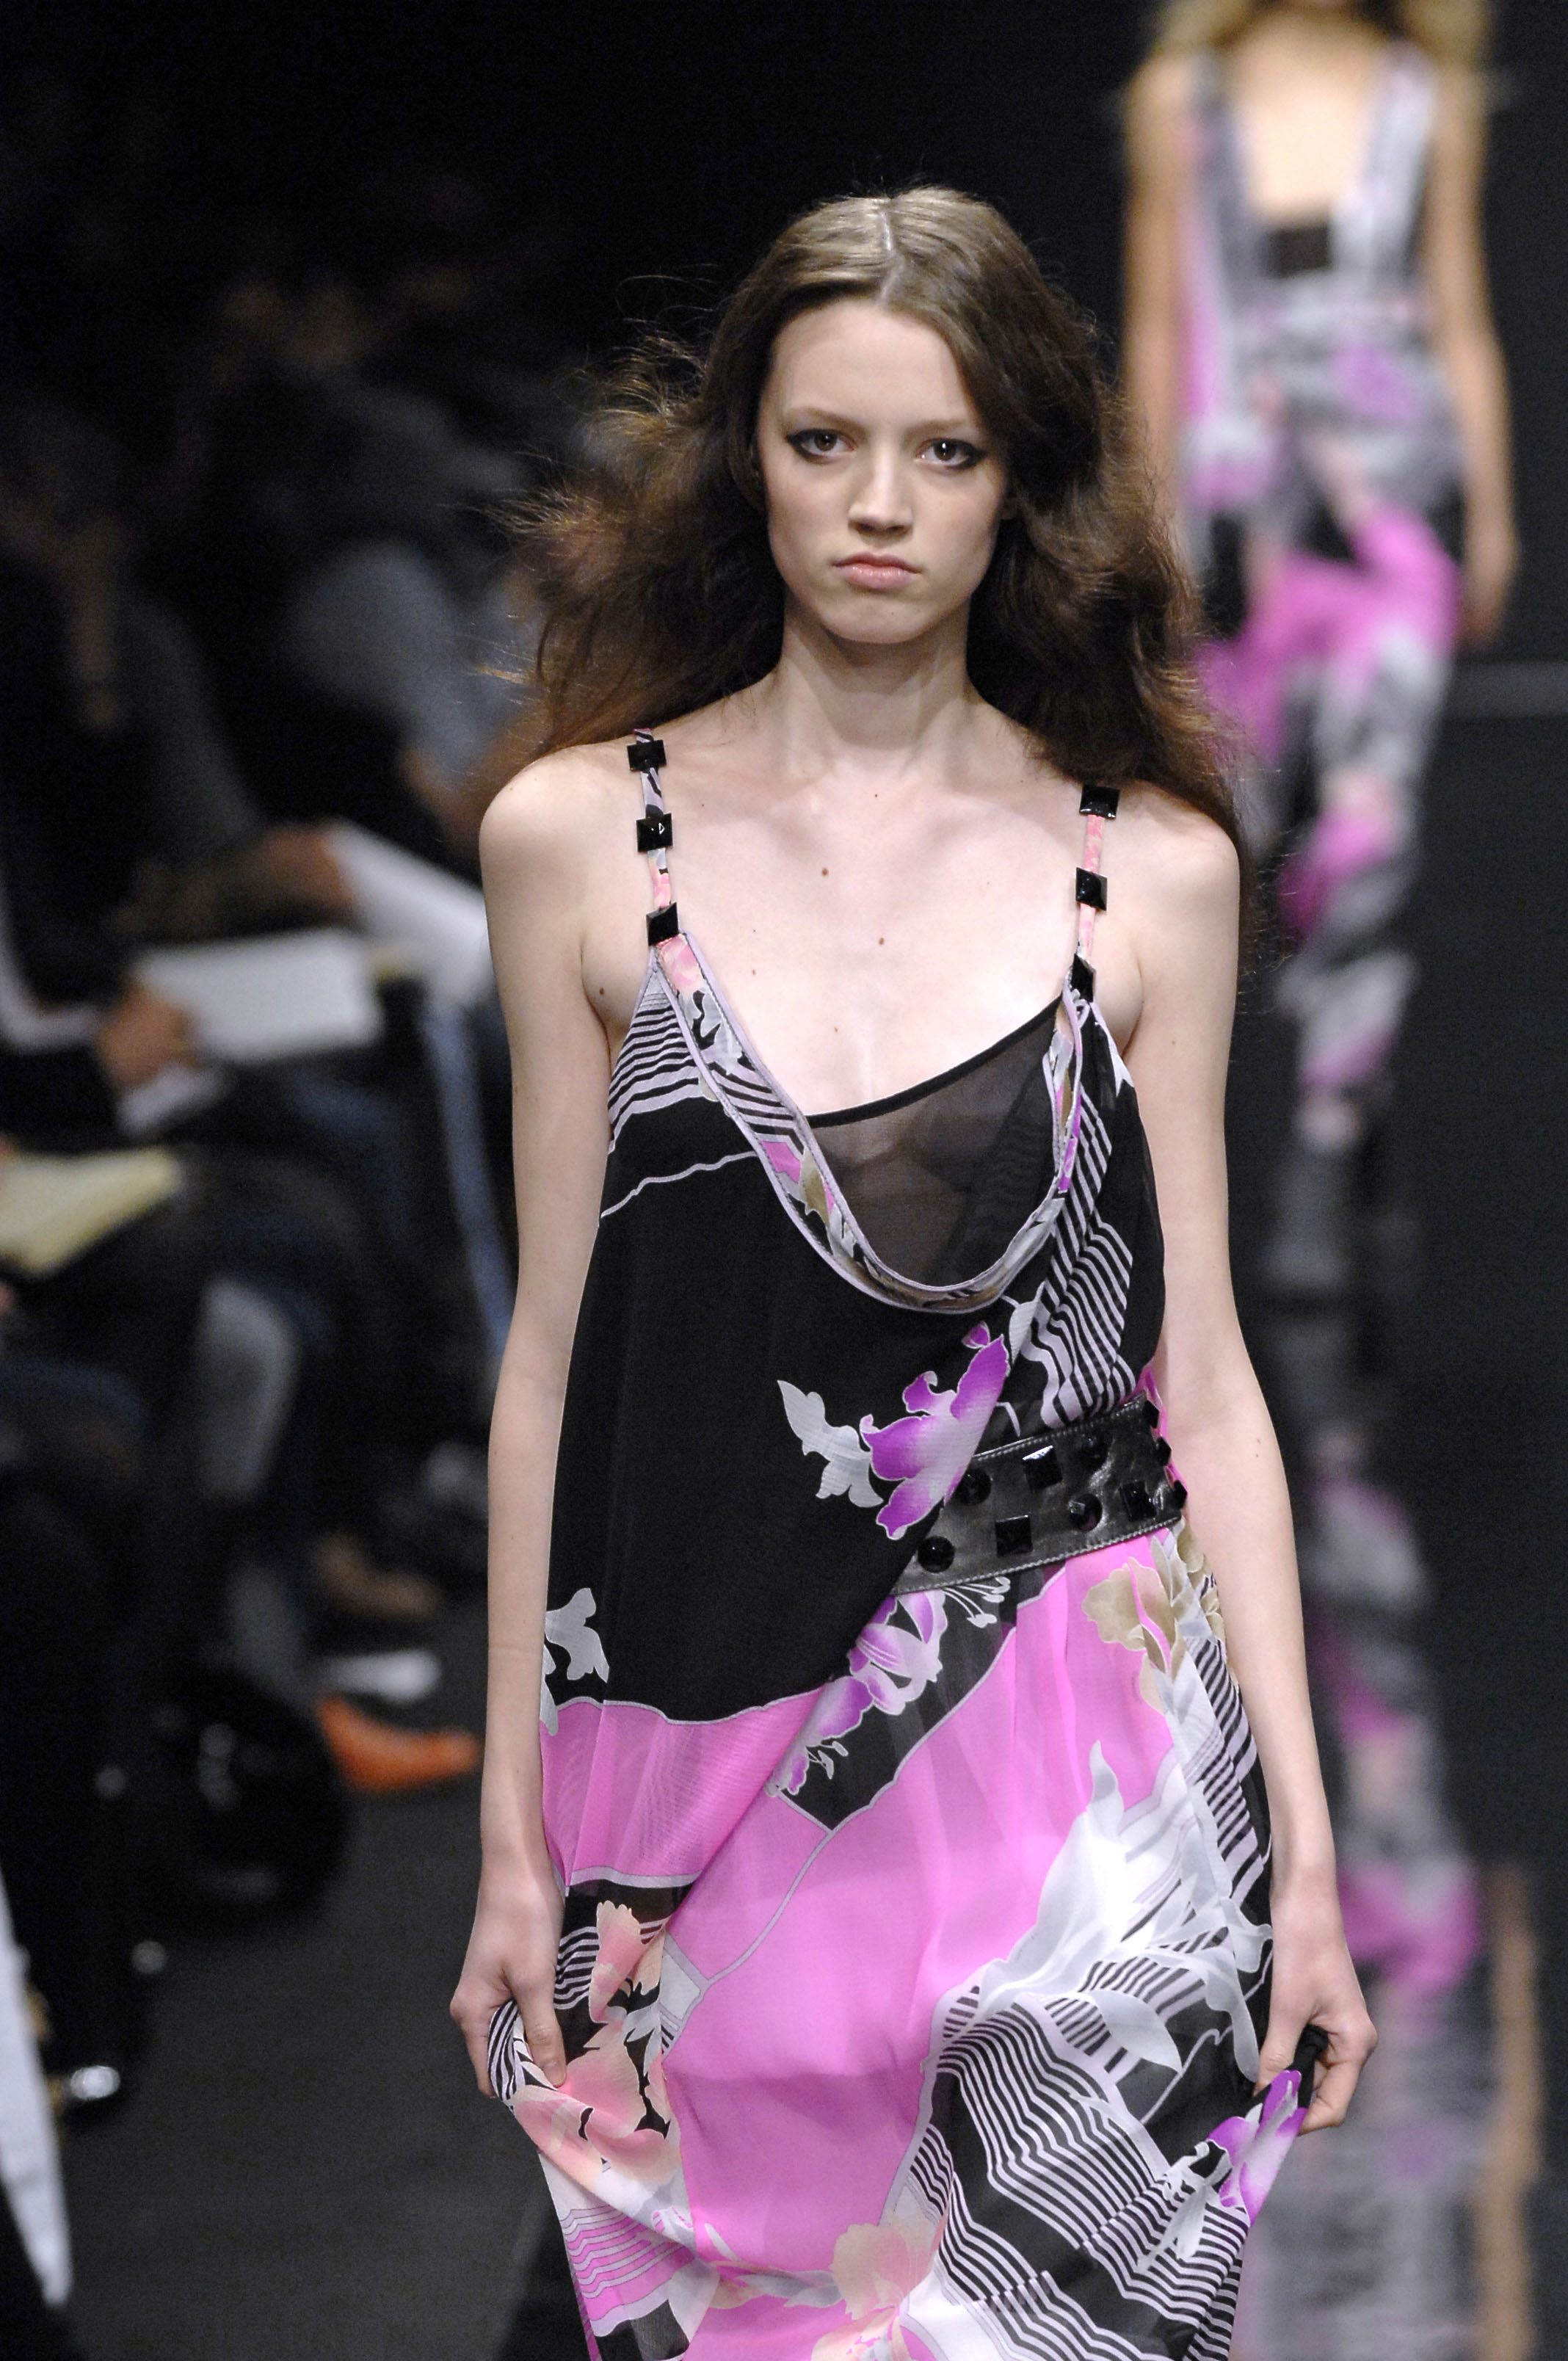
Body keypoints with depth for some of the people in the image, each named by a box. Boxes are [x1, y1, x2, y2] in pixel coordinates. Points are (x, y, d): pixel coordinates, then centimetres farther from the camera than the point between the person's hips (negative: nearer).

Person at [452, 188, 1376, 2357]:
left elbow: (1200, 1379, 5)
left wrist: (1305, 1854, 0)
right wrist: (517, 1838, 6)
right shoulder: (582, 836, 3)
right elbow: (556, 1351, 6)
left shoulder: (1152, 868, 2)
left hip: (1075, 1779, -1)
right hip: (704, 1790, 1)